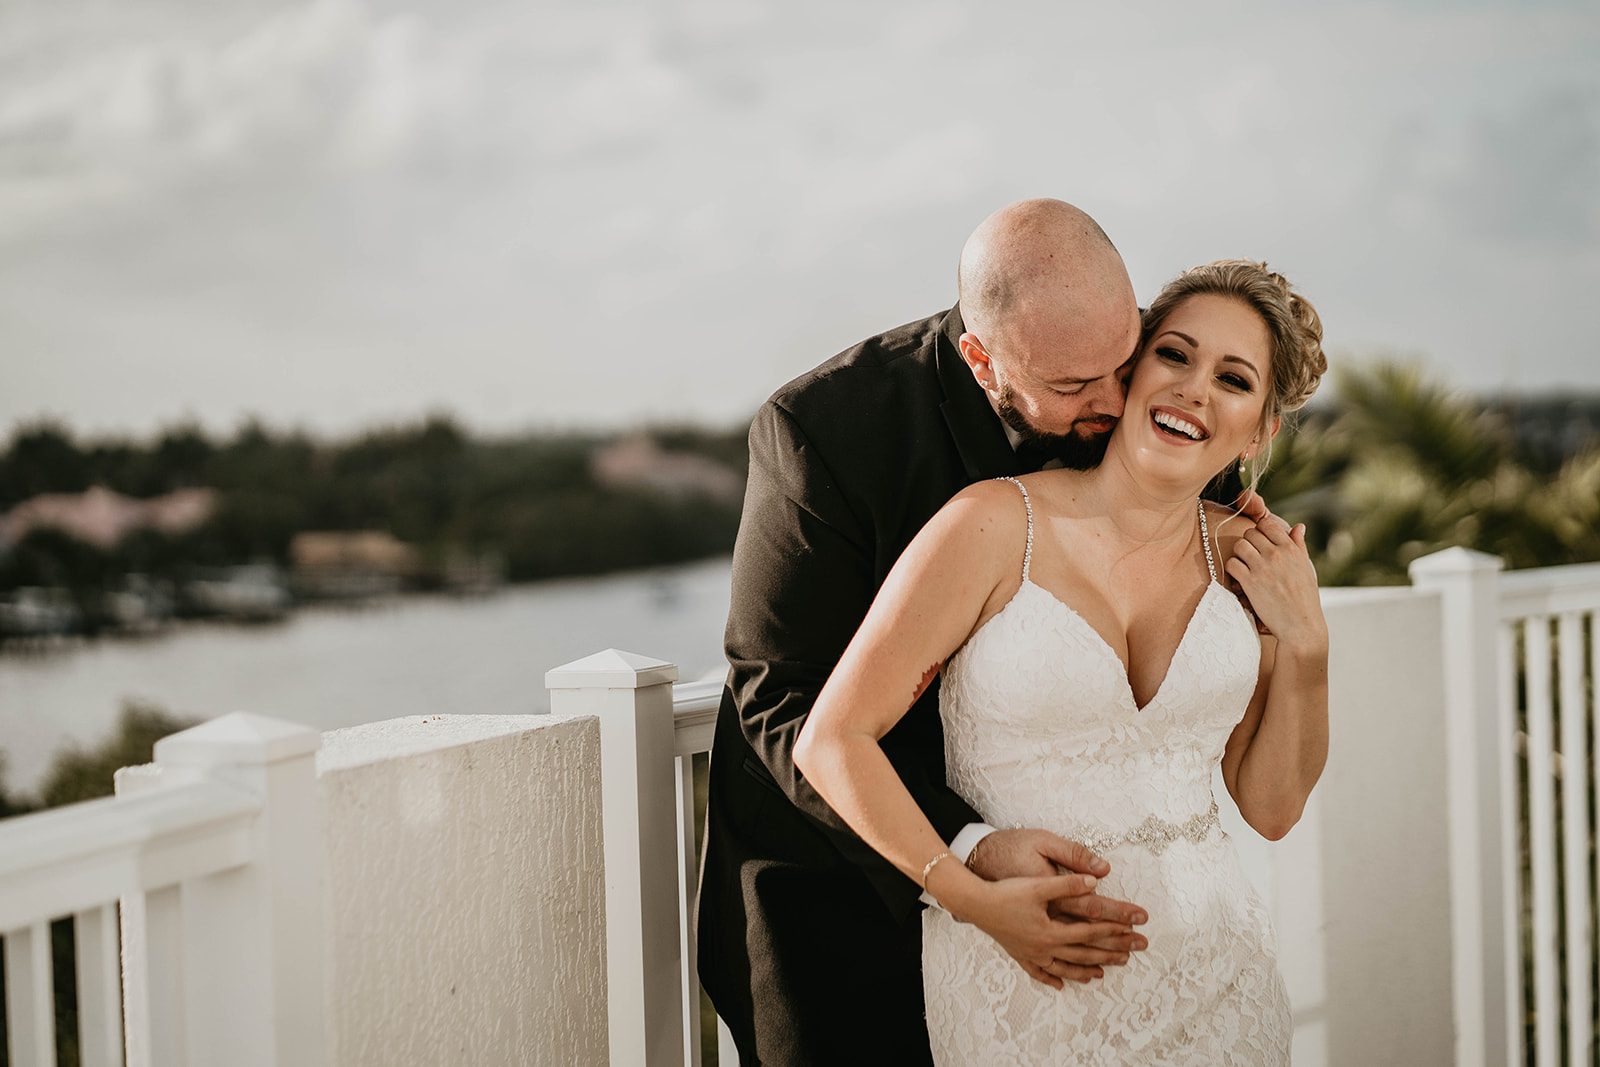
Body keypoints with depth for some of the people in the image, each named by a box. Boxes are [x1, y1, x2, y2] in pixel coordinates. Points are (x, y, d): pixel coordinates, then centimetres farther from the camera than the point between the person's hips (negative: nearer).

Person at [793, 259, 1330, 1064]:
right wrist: (978, 899, -16)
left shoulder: (1242, 557, 3)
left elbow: (1271, 807, 9)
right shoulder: (998, 524, -11)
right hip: (1024, 986, -4)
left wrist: (1303, 644, -4)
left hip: (1210, 971, 4)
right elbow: (831, 740, -11)